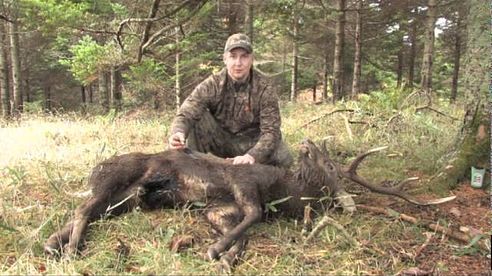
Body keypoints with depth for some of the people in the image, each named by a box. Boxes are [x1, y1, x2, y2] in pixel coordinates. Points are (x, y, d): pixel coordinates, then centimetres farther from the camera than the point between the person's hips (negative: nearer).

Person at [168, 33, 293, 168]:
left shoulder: (264, 89, -15)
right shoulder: (212, 85, -13)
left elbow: (271, 130, -20)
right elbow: (186, 114, -23)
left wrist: (251, 156, -39)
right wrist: (178, 132, -48)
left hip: (251, 143, 0)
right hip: (219, 141, 0)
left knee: (284, 158, -27)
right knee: (196, 119, -26)